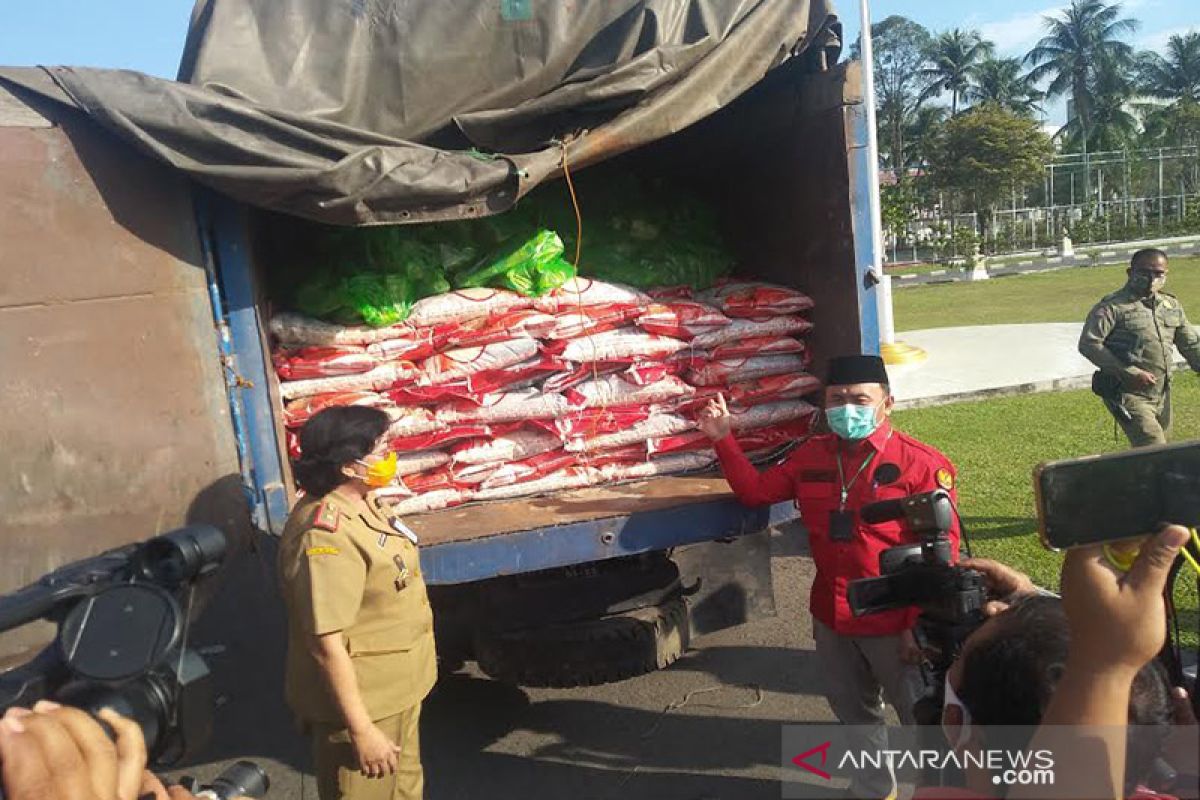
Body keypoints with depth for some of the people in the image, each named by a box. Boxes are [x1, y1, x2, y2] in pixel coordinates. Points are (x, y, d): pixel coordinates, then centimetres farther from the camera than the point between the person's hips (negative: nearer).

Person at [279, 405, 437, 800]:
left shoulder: (359, 503, 1)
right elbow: (327, 643, -28)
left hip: (394, 690, 9)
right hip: (360, 701, -9)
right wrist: (361, 730, -24)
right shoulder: (326, 535, -29)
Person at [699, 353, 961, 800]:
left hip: (893, 623, -5)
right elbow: (755, 491, 10)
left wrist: (920, 625, -16)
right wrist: (723, 439, 0)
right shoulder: (811, 456, 2)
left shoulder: (921, 464, -15)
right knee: (854, 713, 24)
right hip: (831, 617, 6)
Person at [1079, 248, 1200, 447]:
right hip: (1128, 395, -7)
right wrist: (1130, 373, -22)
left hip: (1162, 396, 8)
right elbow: (1088, 344, -19)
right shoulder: (1113, 306, -10)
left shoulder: (1172, 306, 12)